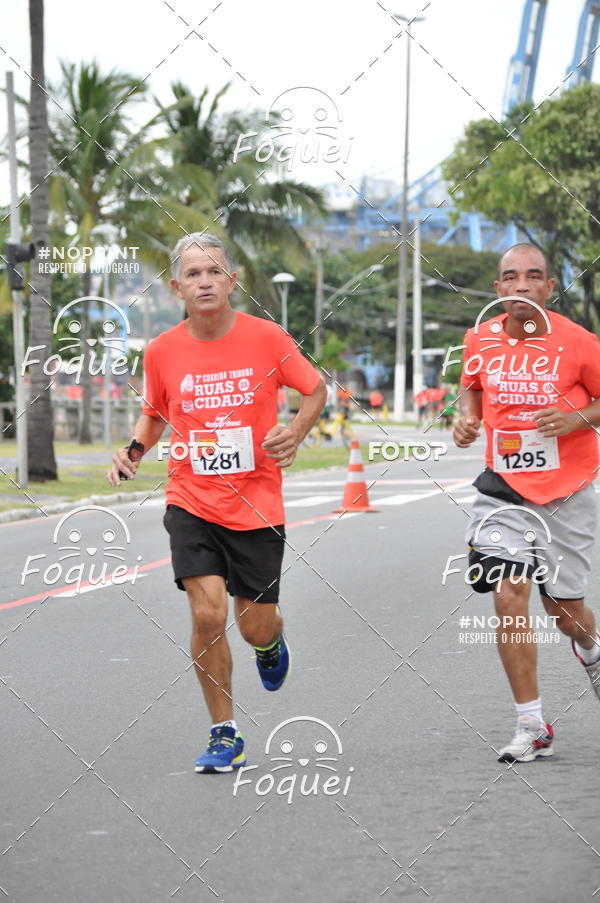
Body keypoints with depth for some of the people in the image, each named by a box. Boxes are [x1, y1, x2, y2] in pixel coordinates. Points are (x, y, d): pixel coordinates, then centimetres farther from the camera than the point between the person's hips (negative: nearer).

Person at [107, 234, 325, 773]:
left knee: (256, 629, 4)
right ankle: (224, 735, 2)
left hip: (257, 506, -1)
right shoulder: (162, 351, -2)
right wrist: (134, 451, -2)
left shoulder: (266, 337, -8)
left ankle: (272, 642, 45)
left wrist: (296, 433, -11)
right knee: (208, 615, -14)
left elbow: (315, 389, 7)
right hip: (192, 503, 1)